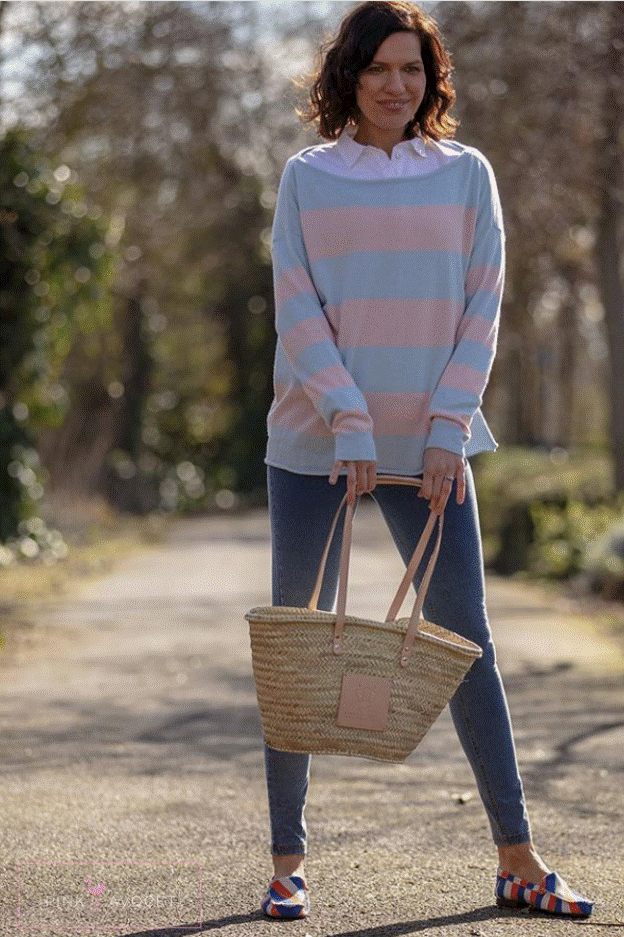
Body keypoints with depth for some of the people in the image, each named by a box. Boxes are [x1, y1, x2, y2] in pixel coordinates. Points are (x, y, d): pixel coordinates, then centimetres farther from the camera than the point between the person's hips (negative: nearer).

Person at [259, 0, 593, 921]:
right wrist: (349, 423, -14)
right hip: (316, 445, 0)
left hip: (429, 445, 0)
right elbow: (297, 310, -2)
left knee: (467, 643, 1)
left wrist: (447, 430, -8)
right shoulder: (308, 178, 4)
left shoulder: (465, 174, 6)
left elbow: (482, 308, 2)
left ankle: (518, 860, 6)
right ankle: (288, 860, 12)